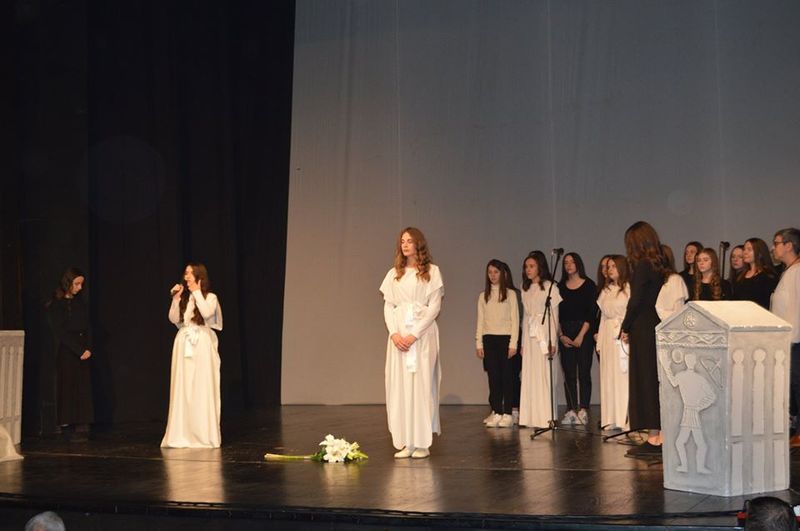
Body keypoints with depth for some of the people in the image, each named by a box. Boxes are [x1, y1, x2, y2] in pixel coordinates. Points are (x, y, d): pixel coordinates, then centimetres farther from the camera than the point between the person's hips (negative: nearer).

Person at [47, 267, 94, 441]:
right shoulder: (56, 305, -6)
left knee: (84, 390, 2)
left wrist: (88, 348, -4)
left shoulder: (80, 302, 11)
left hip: (84, 352, 5)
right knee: (68, 388, -4)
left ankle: (81, 427, 2)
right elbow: (61, 332, -11)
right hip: (66, 353, -5)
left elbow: (87, 327, 11)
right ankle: (68, 427, -1)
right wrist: (79, 350, -14)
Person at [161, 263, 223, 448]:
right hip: (184, 344, 4)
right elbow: (174, 319, 4)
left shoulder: (210, 297, 2)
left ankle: (204, 434, -1)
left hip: (202, 345, -4)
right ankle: (183, 434, 5)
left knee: (202, 389, -5)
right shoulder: (183, 298, 12)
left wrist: (197, 292, -12)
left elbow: (207, 313, -18)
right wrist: (176, 299, -4)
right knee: (183, 389, 1)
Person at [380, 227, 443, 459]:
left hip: (422, 333, -4)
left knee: (422, 384, -5)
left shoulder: (431, 271, 3)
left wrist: (414, 334, -13)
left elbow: (434, 306, -4)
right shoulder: (393, 274, 14)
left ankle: (422, 442, -1)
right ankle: (405, 443, 3)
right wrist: (394, 333, -8)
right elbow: (388, 306, 9)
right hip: (398, 334, 4)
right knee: (399, 385, 0)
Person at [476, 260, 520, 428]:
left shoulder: (510, 294, 3)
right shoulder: (483, 296, 12)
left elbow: (515, 320, -1)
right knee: (493, 376, 1)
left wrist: (513, 344, -8)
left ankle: (507, 414, 0)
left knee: (507, 376, -3)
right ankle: (496, 413, 4)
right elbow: (481, 321, 11)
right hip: (489, 339, 3)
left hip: (505, 338, -3)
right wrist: (479, 343, 3)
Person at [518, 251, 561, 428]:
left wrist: (552, 341, -13)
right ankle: (531, 418, 7)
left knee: (544, 374, -7)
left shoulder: (550, 287, -4)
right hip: (529, 335, 6)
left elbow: (553, 315, -7)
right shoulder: (526, 289, 16)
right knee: (529, 375, 3)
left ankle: (545, 418, -4)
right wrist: (523, 342, 14)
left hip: (544, 333, -6)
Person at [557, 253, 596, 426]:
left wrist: (581, 335, -12)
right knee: (569, 374, 1)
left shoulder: (589, 285, 1)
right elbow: (556, 313, 8)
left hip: (584, 332, -3)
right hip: (565, 335, 3)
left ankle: (583, 411, -4)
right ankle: (571, 410, 4)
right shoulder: (560, 287, 11)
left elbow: (592, 313, -5)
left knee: (584, 373, -5)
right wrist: (561, 335, -4)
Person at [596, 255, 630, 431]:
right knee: (608, 377, 4)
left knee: (623, 375, -8)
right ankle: (611, 419, 6)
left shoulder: (629, 289, -3)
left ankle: (626, 418, -5)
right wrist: (599, 341, 14)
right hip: (607, 335, 7)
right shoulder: (606, 291, 18)